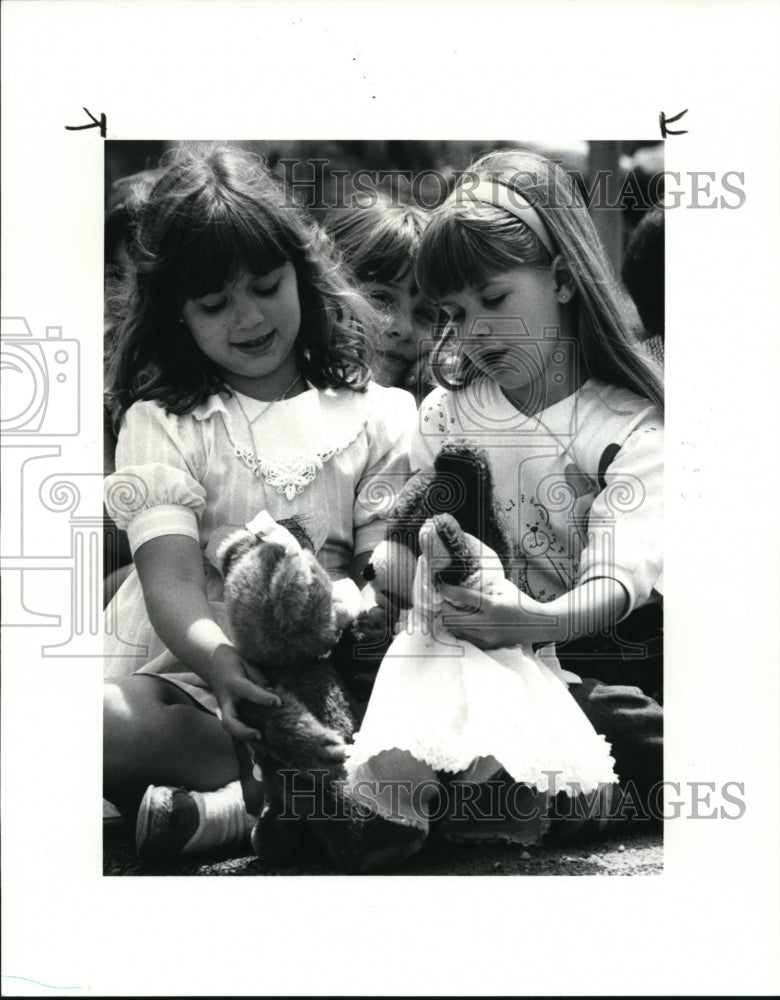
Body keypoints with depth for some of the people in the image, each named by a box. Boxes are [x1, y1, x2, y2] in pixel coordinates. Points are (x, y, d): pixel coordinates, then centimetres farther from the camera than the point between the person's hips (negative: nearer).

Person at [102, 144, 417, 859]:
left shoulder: (378, 417, 10)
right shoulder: (158, 425, 5)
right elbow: (171, 576, -10)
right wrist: (218, 659, -33)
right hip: (184, 674, -1)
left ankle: (215, 808, -27)